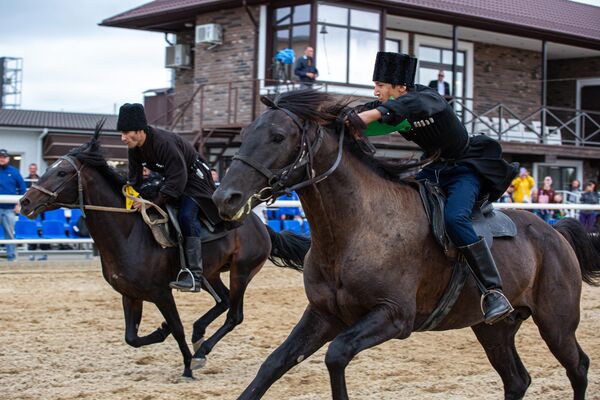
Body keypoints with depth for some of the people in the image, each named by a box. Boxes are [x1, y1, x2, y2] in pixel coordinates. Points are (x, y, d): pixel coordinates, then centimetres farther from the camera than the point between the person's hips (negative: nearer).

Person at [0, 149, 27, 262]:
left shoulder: (14, 172, 1)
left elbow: (23, 189, 2)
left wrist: (19, 204, -2)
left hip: (9, 209, 0)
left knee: (9, 233, 7)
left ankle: (11, 255, 13)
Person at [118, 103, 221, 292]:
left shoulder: (164, 142, -35)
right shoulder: (134, 149, -9)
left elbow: (177, 180, -35)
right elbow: (134, 178, 1)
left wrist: (155, 202, -38)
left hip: (193, 177, -9)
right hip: (170, 179, 9)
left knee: (186, 215, -28)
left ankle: (194, 276, -33)